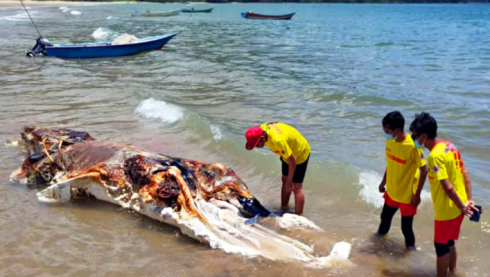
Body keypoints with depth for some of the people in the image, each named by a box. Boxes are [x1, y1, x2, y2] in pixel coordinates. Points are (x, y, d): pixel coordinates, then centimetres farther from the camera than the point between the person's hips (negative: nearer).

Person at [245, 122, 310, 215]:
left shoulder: (278, 140, -42)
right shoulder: (262, 129, -18)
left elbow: (292, 161, -33)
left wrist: (289, 181, -23)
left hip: (300, 153, -9)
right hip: (288, 153, 9)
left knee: (296, 186, -7)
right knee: (284, 180, 18)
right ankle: (284, 209, 33)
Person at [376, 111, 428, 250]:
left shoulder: (412, 146, -28)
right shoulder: (390, 141, -7)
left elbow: (424, 170, -20)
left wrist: (417, 194, -16)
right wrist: (383, 182, 16)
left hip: (407, 195, -6)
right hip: (391, 191, 6)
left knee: (406, 227, 5)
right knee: (385, 216, 26)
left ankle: (410, 247, 33)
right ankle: (381, 233, 55)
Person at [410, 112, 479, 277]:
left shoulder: (435, 155, -26)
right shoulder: (450, 146, 3)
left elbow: (448, 187, -26)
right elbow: (465, 174, 5)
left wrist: (462, 207, -15)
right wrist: (469, 201, 4)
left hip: (447, 210, -9)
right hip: (457, 207, 9)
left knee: (441, 246, 9)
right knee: (449, 242, 25)